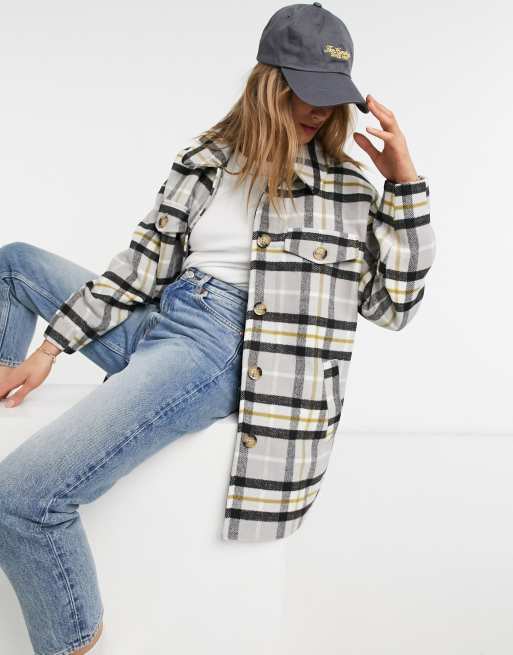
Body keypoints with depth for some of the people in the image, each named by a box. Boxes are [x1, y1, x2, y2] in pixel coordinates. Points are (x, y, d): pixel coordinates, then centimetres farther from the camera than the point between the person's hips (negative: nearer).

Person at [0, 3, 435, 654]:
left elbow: (393, 306, 0)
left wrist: (406, 182, -6)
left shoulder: (347, 186, 2)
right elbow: (140, 265, 6)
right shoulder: (206, 158, 8)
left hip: (221, 349, -6)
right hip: (155, 324, 6)